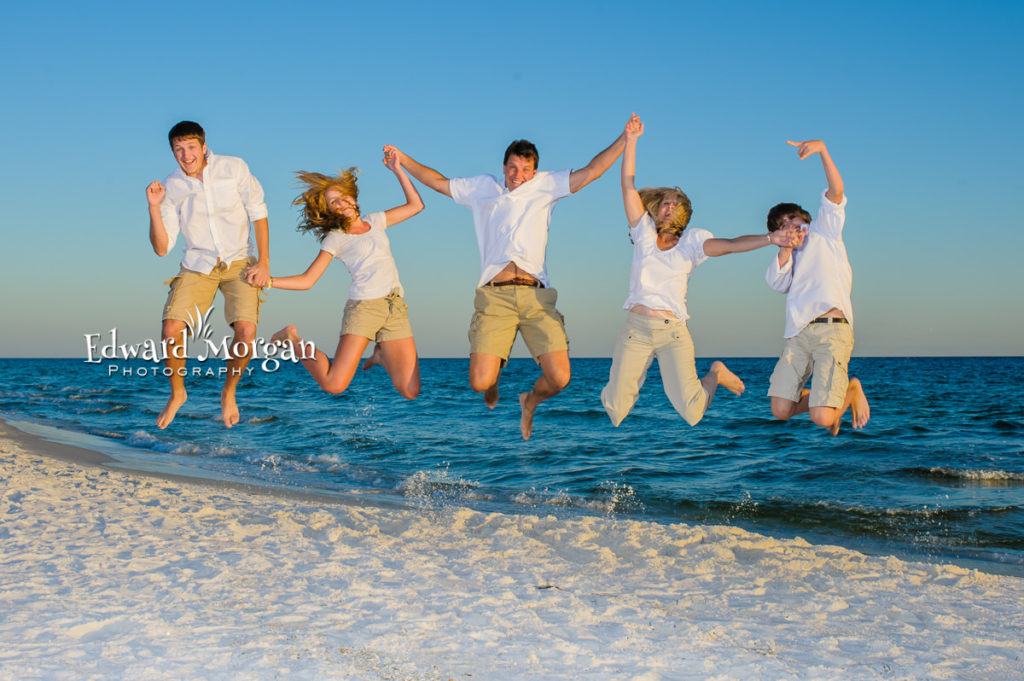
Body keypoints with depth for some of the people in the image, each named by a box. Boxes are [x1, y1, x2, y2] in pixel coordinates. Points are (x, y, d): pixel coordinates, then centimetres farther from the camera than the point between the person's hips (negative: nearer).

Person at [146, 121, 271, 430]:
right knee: (171, 329, -17)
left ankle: (228, 391, 6)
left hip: (239, 262, -1)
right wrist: (154, 208, -20)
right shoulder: (170, 188, -5)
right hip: (198, 266, 1)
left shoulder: (234, 168, -8)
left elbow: (258, 213, 1)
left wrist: (264, 262, -5)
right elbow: (162, 248, -6)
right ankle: (177, 393, 12)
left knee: (246, 330, -22)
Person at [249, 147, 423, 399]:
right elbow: (307, 280, 1)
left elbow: (415, 205, 22)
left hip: (396, 309, 4)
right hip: (363, 306, -4)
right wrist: (268, 280, -13)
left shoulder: (375, 221, 18)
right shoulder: (335, 239, 5)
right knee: (334, 385, -15)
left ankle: (381, 354, 25)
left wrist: (397, 170, 15)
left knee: (410, 392, -6)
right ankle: (292, 340, 10)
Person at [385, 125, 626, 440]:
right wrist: (403, 159, 33)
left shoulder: (545, 186, 18)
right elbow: (438, 182, 32)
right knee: (479, 382, -12)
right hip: (494, 298, 0)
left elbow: (591, 171, 13)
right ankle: (494, 376, 29)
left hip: (536, 298, 0)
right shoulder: (482, 187, 21)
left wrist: (624, 140, 7)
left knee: (559, 378, -13)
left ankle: (530, 401, 25)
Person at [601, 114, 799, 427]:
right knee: (616, 410, -6)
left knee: (691, 412, -9)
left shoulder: (691, 241, 8)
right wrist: (631, 141, -1)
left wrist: (769, 238, -21)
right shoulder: (644, 233, 9)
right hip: (635, 330, 1)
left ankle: (715, 375, 25)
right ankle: (634, 376, 31)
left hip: (674, 332, 0)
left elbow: (730, 245, -6)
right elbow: (628, 186, 5)